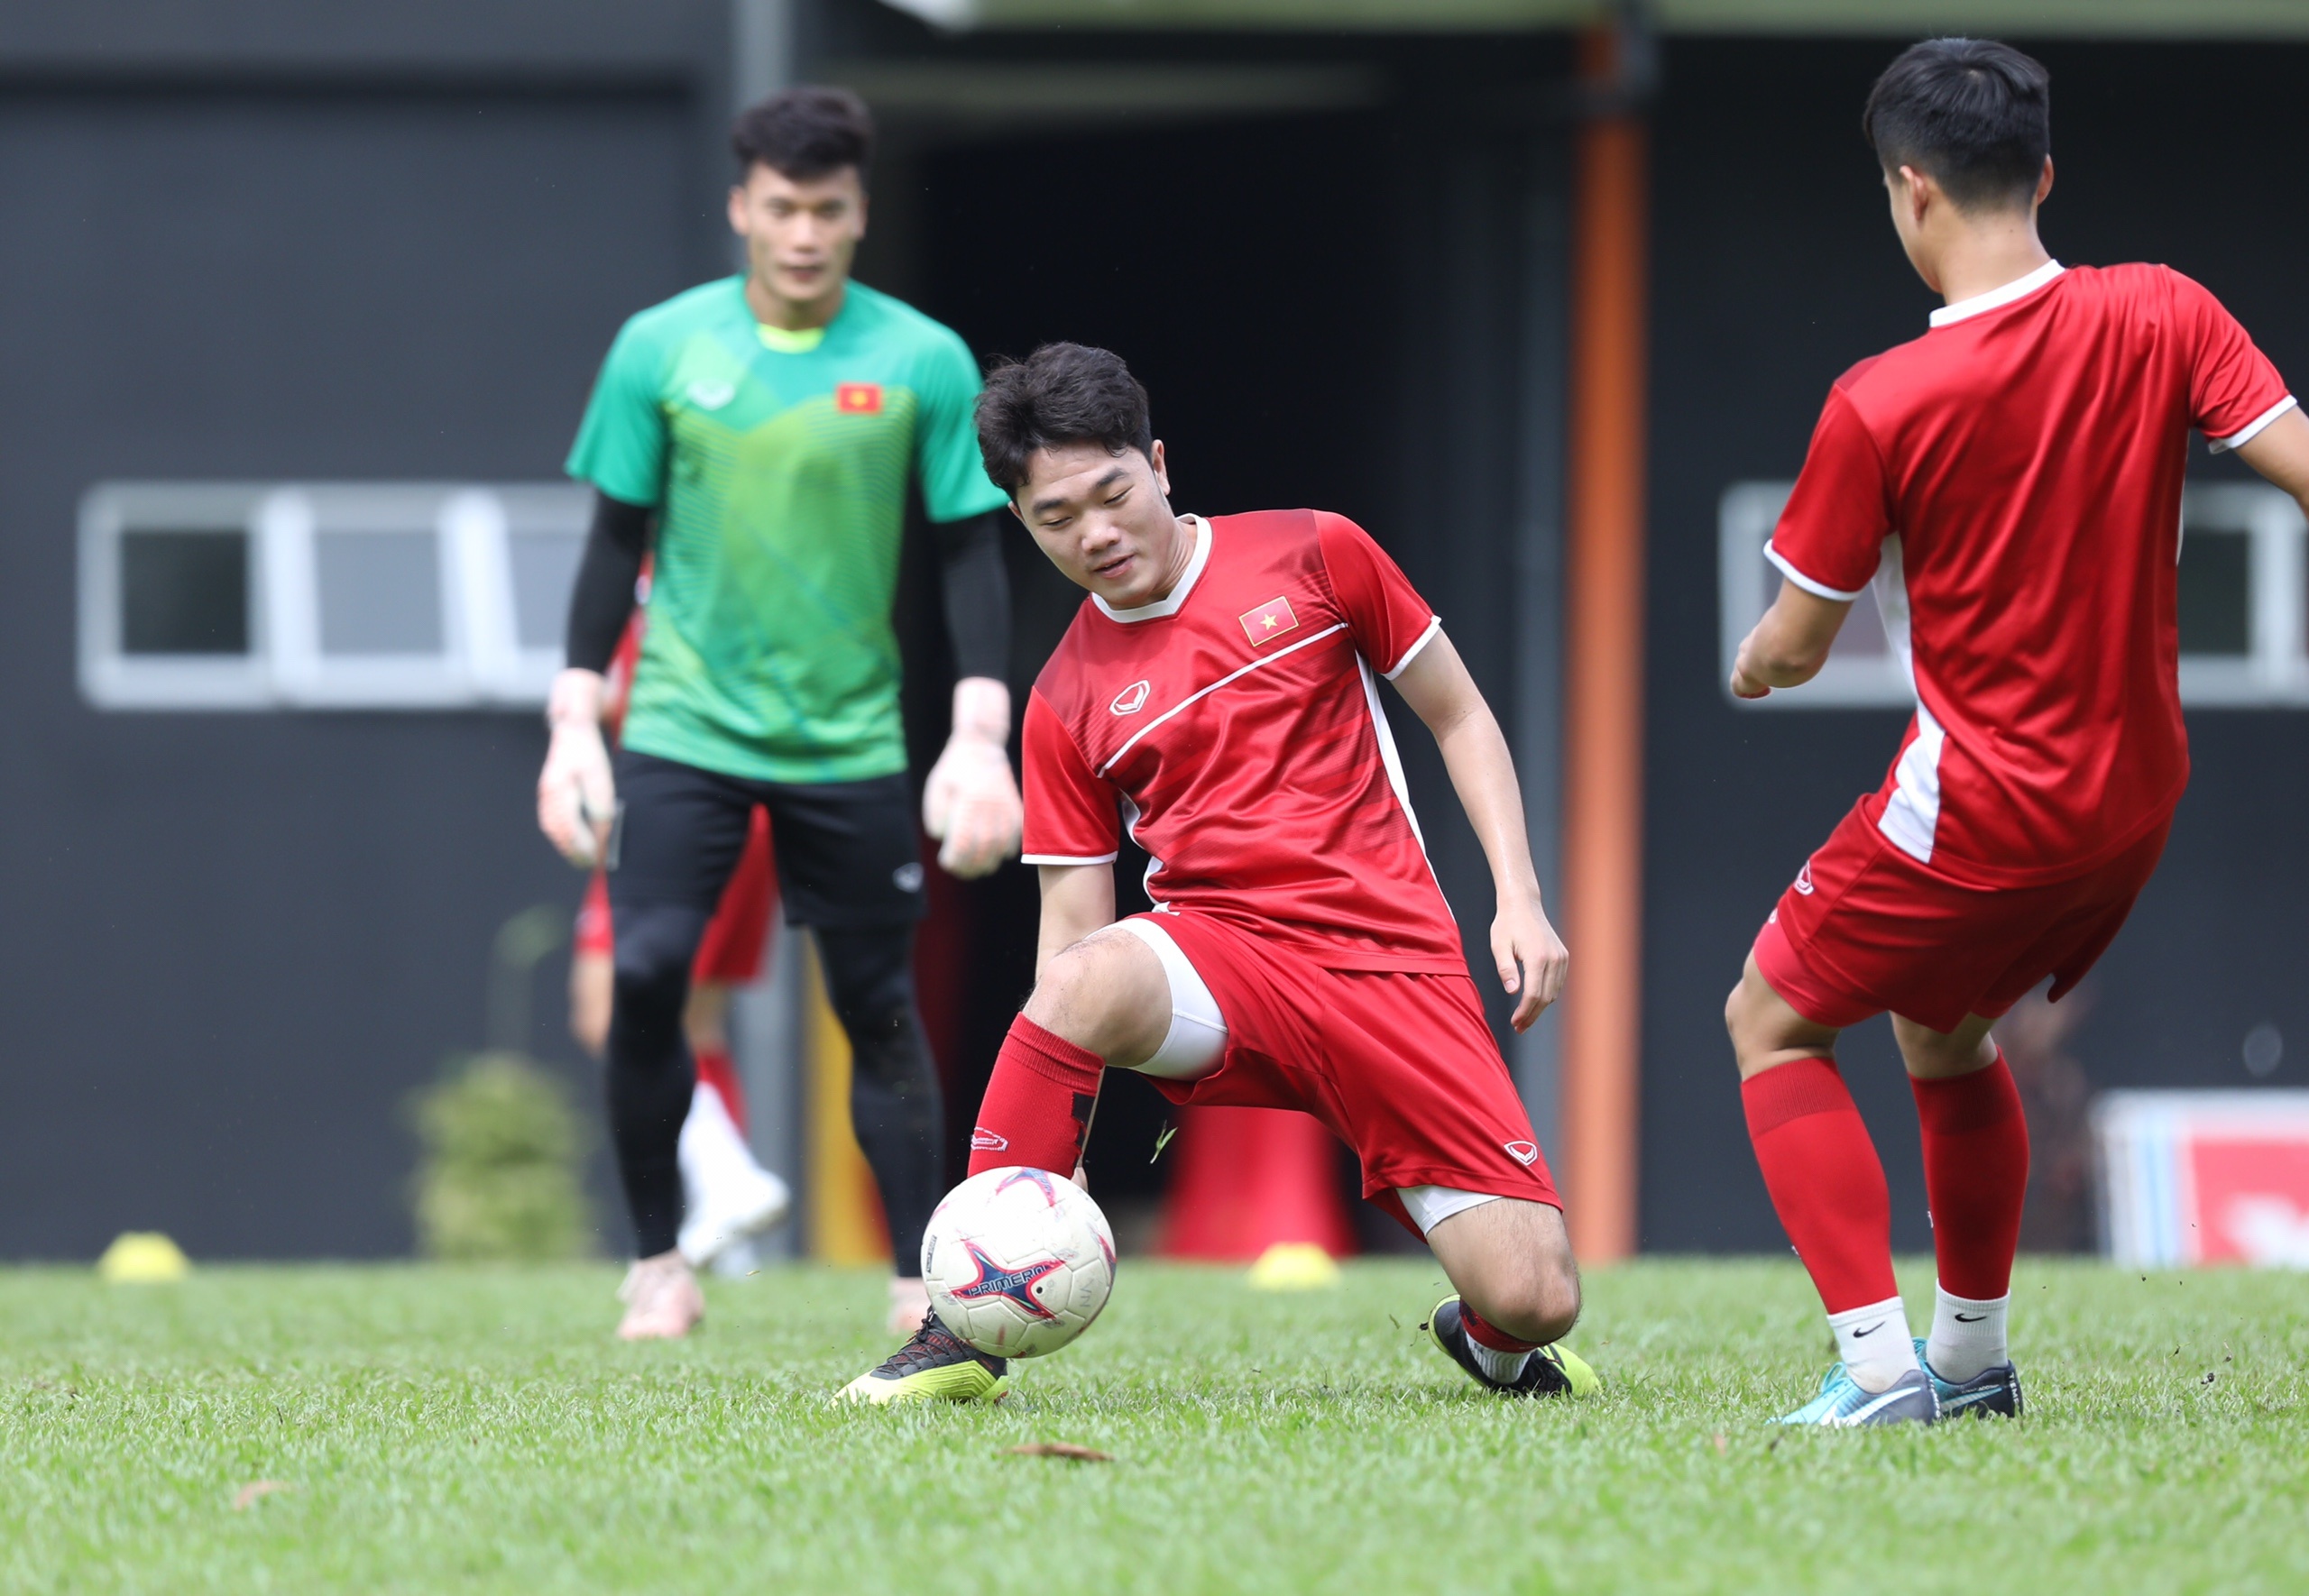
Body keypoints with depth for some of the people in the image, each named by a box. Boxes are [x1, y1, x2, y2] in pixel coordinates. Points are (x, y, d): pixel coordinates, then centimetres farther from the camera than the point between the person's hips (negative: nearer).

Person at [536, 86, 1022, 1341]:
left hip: (852, 742, 0)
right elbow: (617, 545, 6)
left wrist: (981, 738, -7)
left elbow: (971, 556, 2)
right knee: (644, 974, -14)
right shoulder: (660, 350, -1)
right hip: (684, 726, 0)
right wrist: (575, 726, 2)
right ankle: (659, 1267, -1)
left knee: (879, 1007, 3)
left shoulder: (924, 363, -2)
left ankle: (923, 1285, 12)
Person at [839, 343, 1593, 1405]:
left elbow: (1458, 719, 13)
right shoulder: (1066, 707, 6)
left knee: (1534, 1301, -15)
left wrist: (1519, 898, -1)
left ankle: (1487, 1337, 26)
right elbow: (1070, 935, 5)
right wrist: (1054, 1156, -9)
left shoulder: (1314, 559, 4)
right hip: (1221, 955, 0)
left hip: (1394, 966, 0)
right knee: (1088, 981, -38)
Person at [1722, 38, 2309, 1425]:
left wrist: (1753, 667, 17)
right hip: (2137, 794, 6)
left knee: (1772, 1022, 11)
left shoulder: (1880, 407, -17)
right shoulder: (2163, 319, -8)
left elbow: (1793, 647, -7)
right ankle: (1975, 1354, 35)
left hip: (1980, 813, -6)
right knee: (1944, 1028, 29)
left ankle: (1878, 1359, -3)